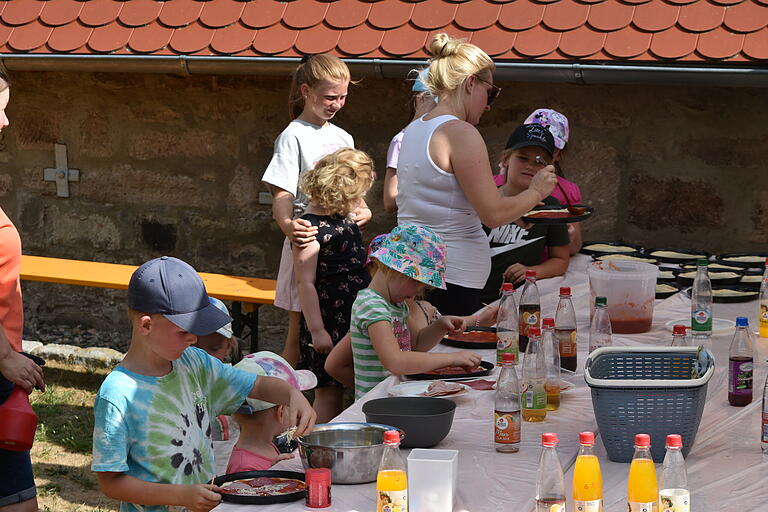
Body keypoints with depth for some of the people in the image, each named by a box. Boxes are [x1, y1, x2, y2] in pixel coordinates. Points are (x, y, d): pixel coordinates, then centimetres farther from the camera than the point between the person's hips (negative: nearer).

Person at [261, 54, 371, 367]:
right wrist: (286, 224, -35)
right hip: (308, 242, -6)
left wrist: (364, 212, -2)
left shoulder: (343, 138, 16)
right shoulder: (294, 136, -5)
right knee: (299, 334, -4)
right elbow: (282, 194, -14)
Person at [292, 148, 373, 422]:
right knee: (329, 392, -2)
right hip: (330, 324, -9)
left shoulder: (344, 218, 10)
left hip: (357, 318, 9)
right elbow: (305, 282, -18)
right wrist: (317, 330, -19)